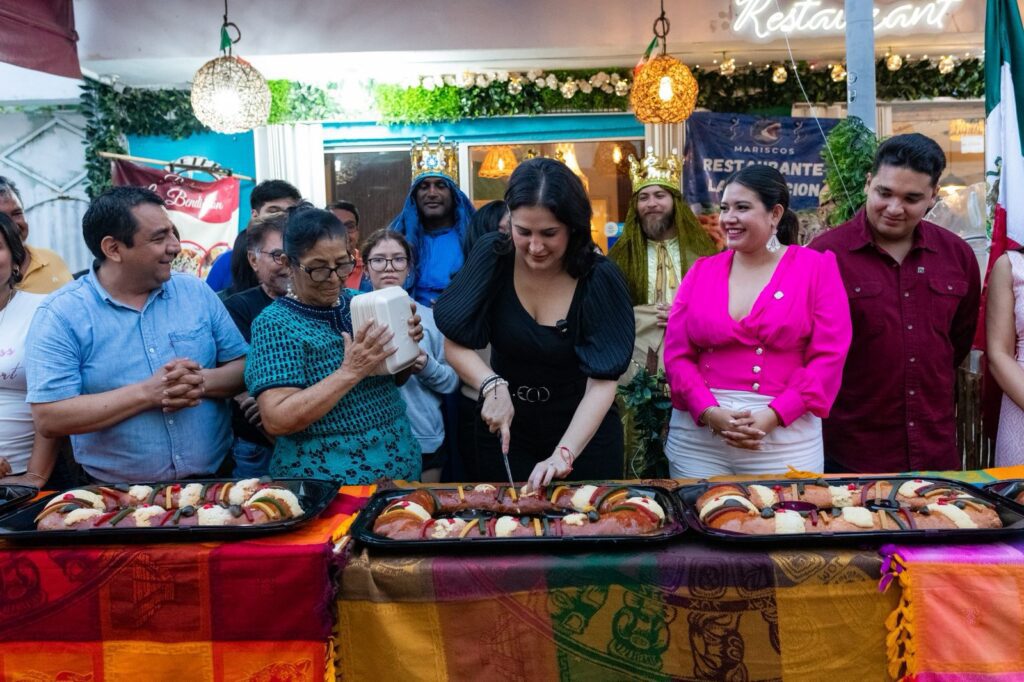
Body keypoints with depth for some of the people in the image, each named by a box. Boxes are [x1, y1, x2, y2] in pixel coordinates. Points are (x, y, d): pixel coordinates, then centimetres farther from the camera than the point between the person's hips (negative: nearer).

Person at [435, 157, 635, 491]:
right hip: (506, 433, 2)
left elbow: (602, 383, -20)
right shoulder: (493, 256, -14)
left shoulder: (600, 280, -19)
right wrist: (492, 385, -28)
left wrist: (563, 454, -32)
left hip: (584, 435, -1)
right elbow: (455, 344, -10)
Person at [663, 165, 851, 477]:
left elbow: (828, 357, -5)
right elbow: (676, 354, 3)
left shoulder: (816, 268, 2)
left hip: (784, 438, -2)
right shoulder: (701, 271, 8)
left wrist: (773, 415, -15)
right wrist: (710, 412, -12)